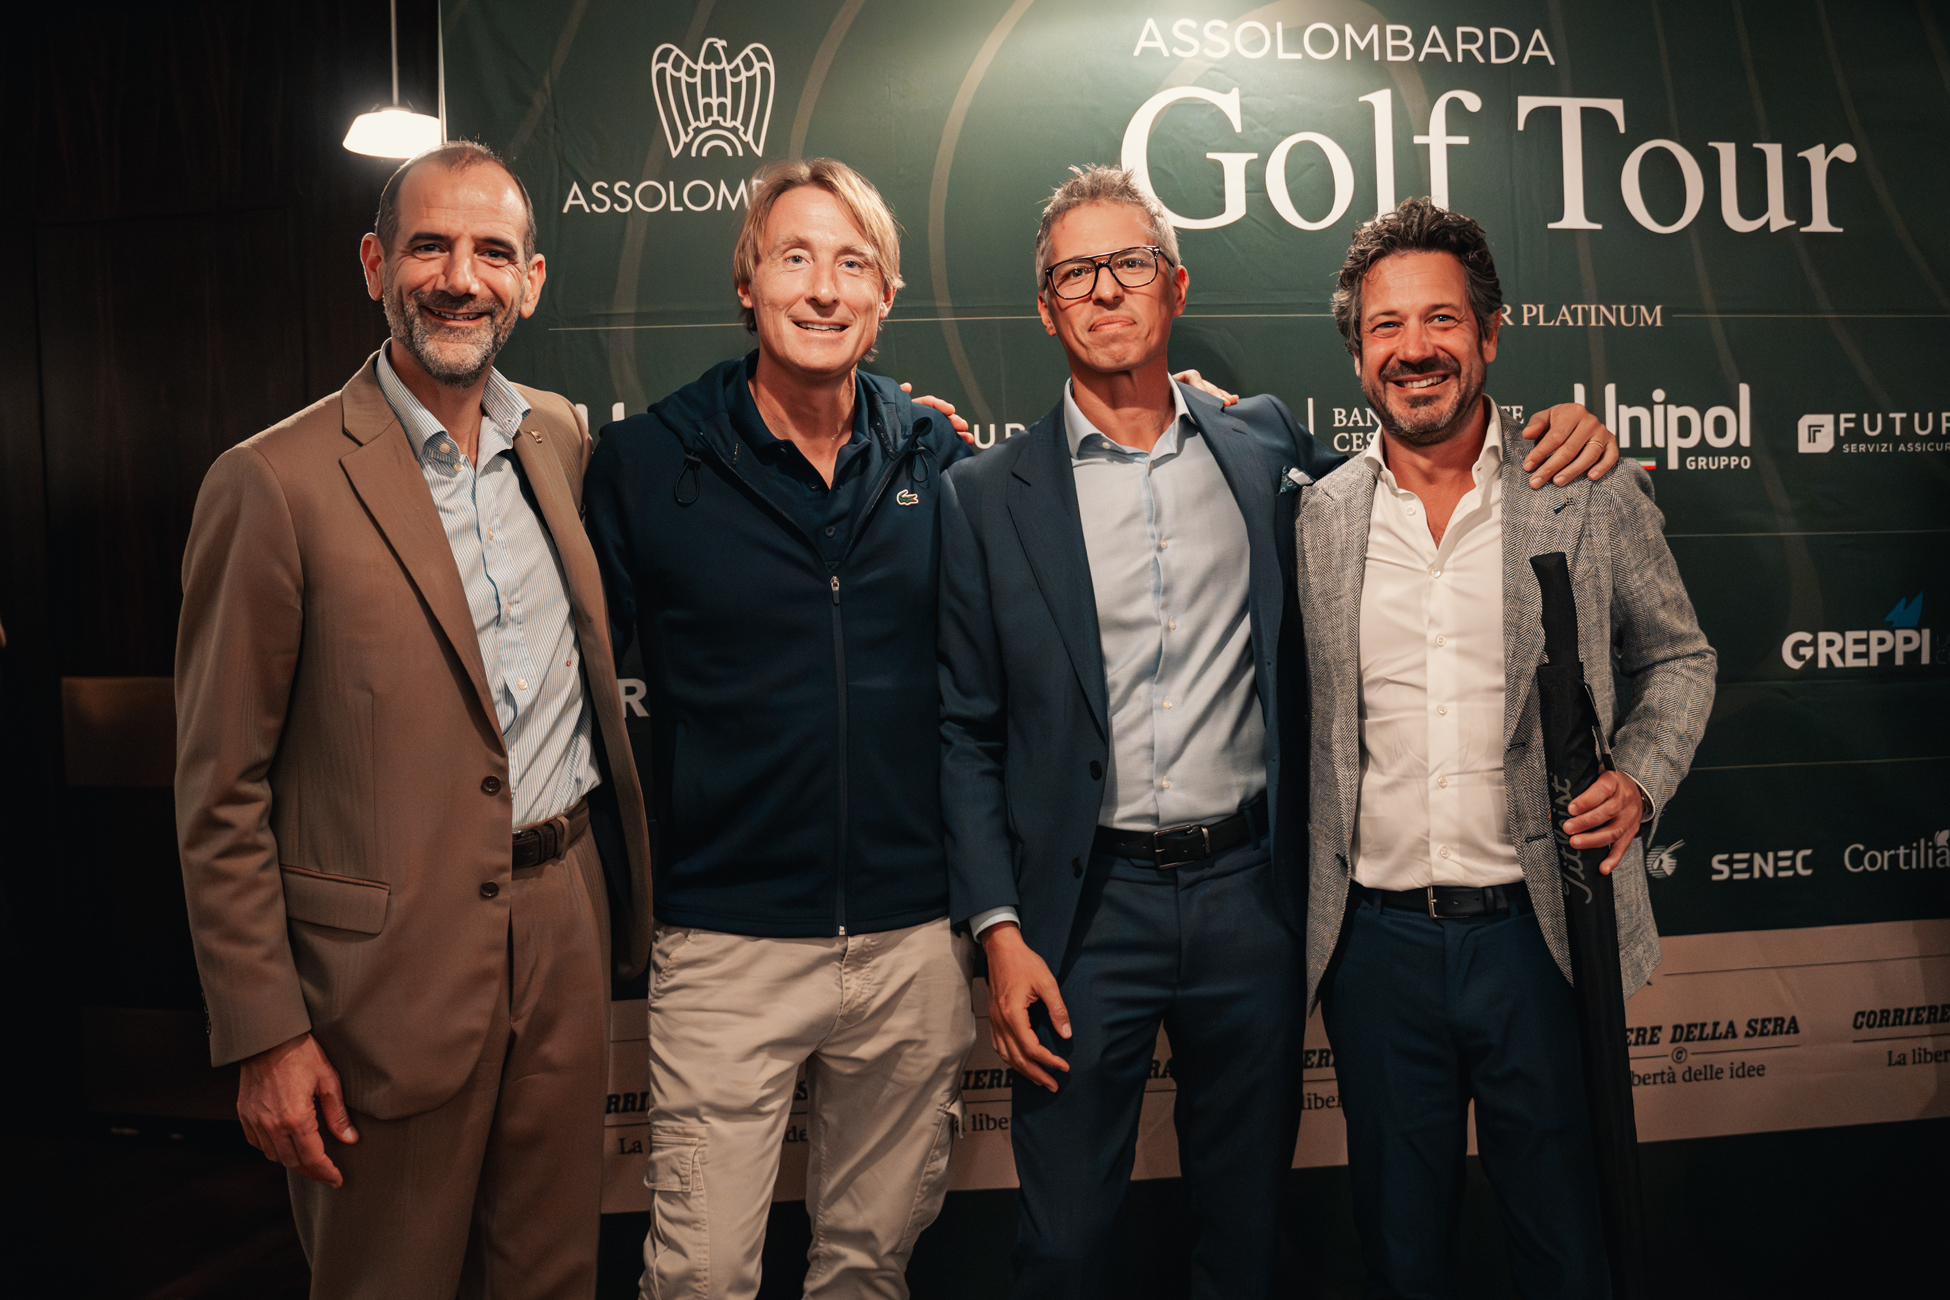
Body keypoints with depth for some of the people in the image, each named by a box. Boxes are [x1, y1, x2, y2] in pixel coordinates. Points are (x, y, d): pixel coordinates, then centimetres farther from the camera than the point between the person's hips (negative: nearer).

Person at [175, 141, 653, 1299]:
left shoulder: (560, 437, 5)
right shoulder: (277, 484, -12)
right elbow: (221, 795, -9)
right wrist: (265, 1036, -10)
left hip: (567, 927, 5)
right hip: (393, 964, -5)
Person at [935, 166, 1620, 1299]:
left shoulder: (1266, 448, 5)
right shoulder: (989, 495, -1)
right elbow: (967, 731, -1)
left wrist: (1555, 440, 1)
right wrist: (1000, 932, -8)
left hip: (1250, 894, 2)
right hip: (1089, 904, -2)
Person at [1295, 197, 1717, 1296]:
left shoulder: (1595, 495, 0)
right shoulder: (1316, 517, 3)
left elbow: (1678, 656, 11)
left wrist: (1640, 779, -6)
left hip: (1537, 928, -1)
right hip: (1376, 938, 1)